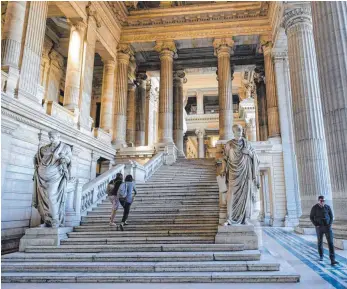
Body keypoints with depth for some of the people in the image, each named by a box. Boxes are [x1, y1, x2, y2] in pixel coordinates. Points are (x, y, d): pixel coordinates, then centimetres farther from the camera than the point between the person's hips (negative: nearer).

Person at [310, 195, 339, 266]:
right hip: (319, 227, -1)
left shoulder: (327, 207, 0)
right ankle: (321, 256, 31)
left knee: (330, 243, -9)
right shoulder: (314, 208, -5)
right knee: (320, 242, 11)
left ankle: (332, 260, -12)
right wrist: (316, 225, -10)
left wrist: (330, 224, -6)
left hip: (327, 227, 1)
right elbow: (311, 217, 1)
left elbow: (331, 216, 7)